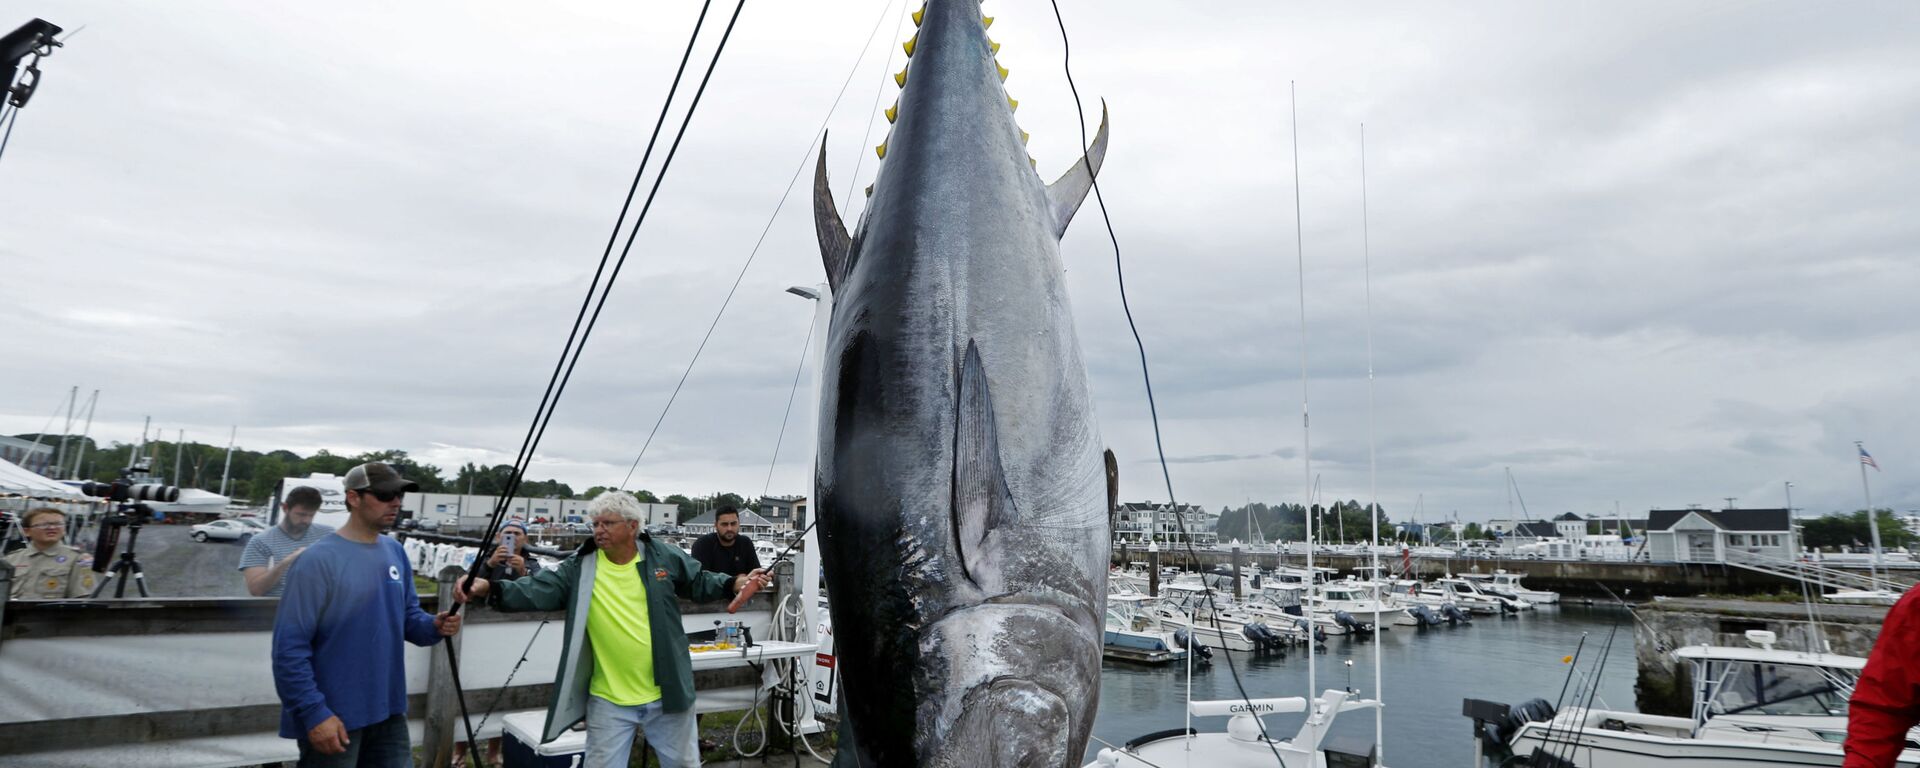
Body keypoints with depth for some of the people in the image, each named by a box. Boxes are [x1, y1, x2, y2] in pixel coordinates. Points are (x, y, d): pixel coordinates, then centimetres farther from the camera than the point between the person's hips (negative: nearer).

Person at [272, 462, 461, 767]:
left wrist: (434, 627, -7)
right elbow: (290, 647, -18)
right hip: (333, 718, -7)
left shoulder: (395, 551, 6)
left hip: (389, 711, 7)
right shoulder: (318, 560, -16)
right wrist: (314, 713, -21)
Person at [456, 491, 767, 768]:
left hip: (666, 694, 1)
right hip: (609, 700, 0)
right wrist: (489, 588, -32)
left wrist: (735, 583, -7)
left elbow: (700, 582, 9)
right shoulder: (579, 568, -7)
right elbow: (537, 590, -17)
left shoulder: (664, 557, -4)